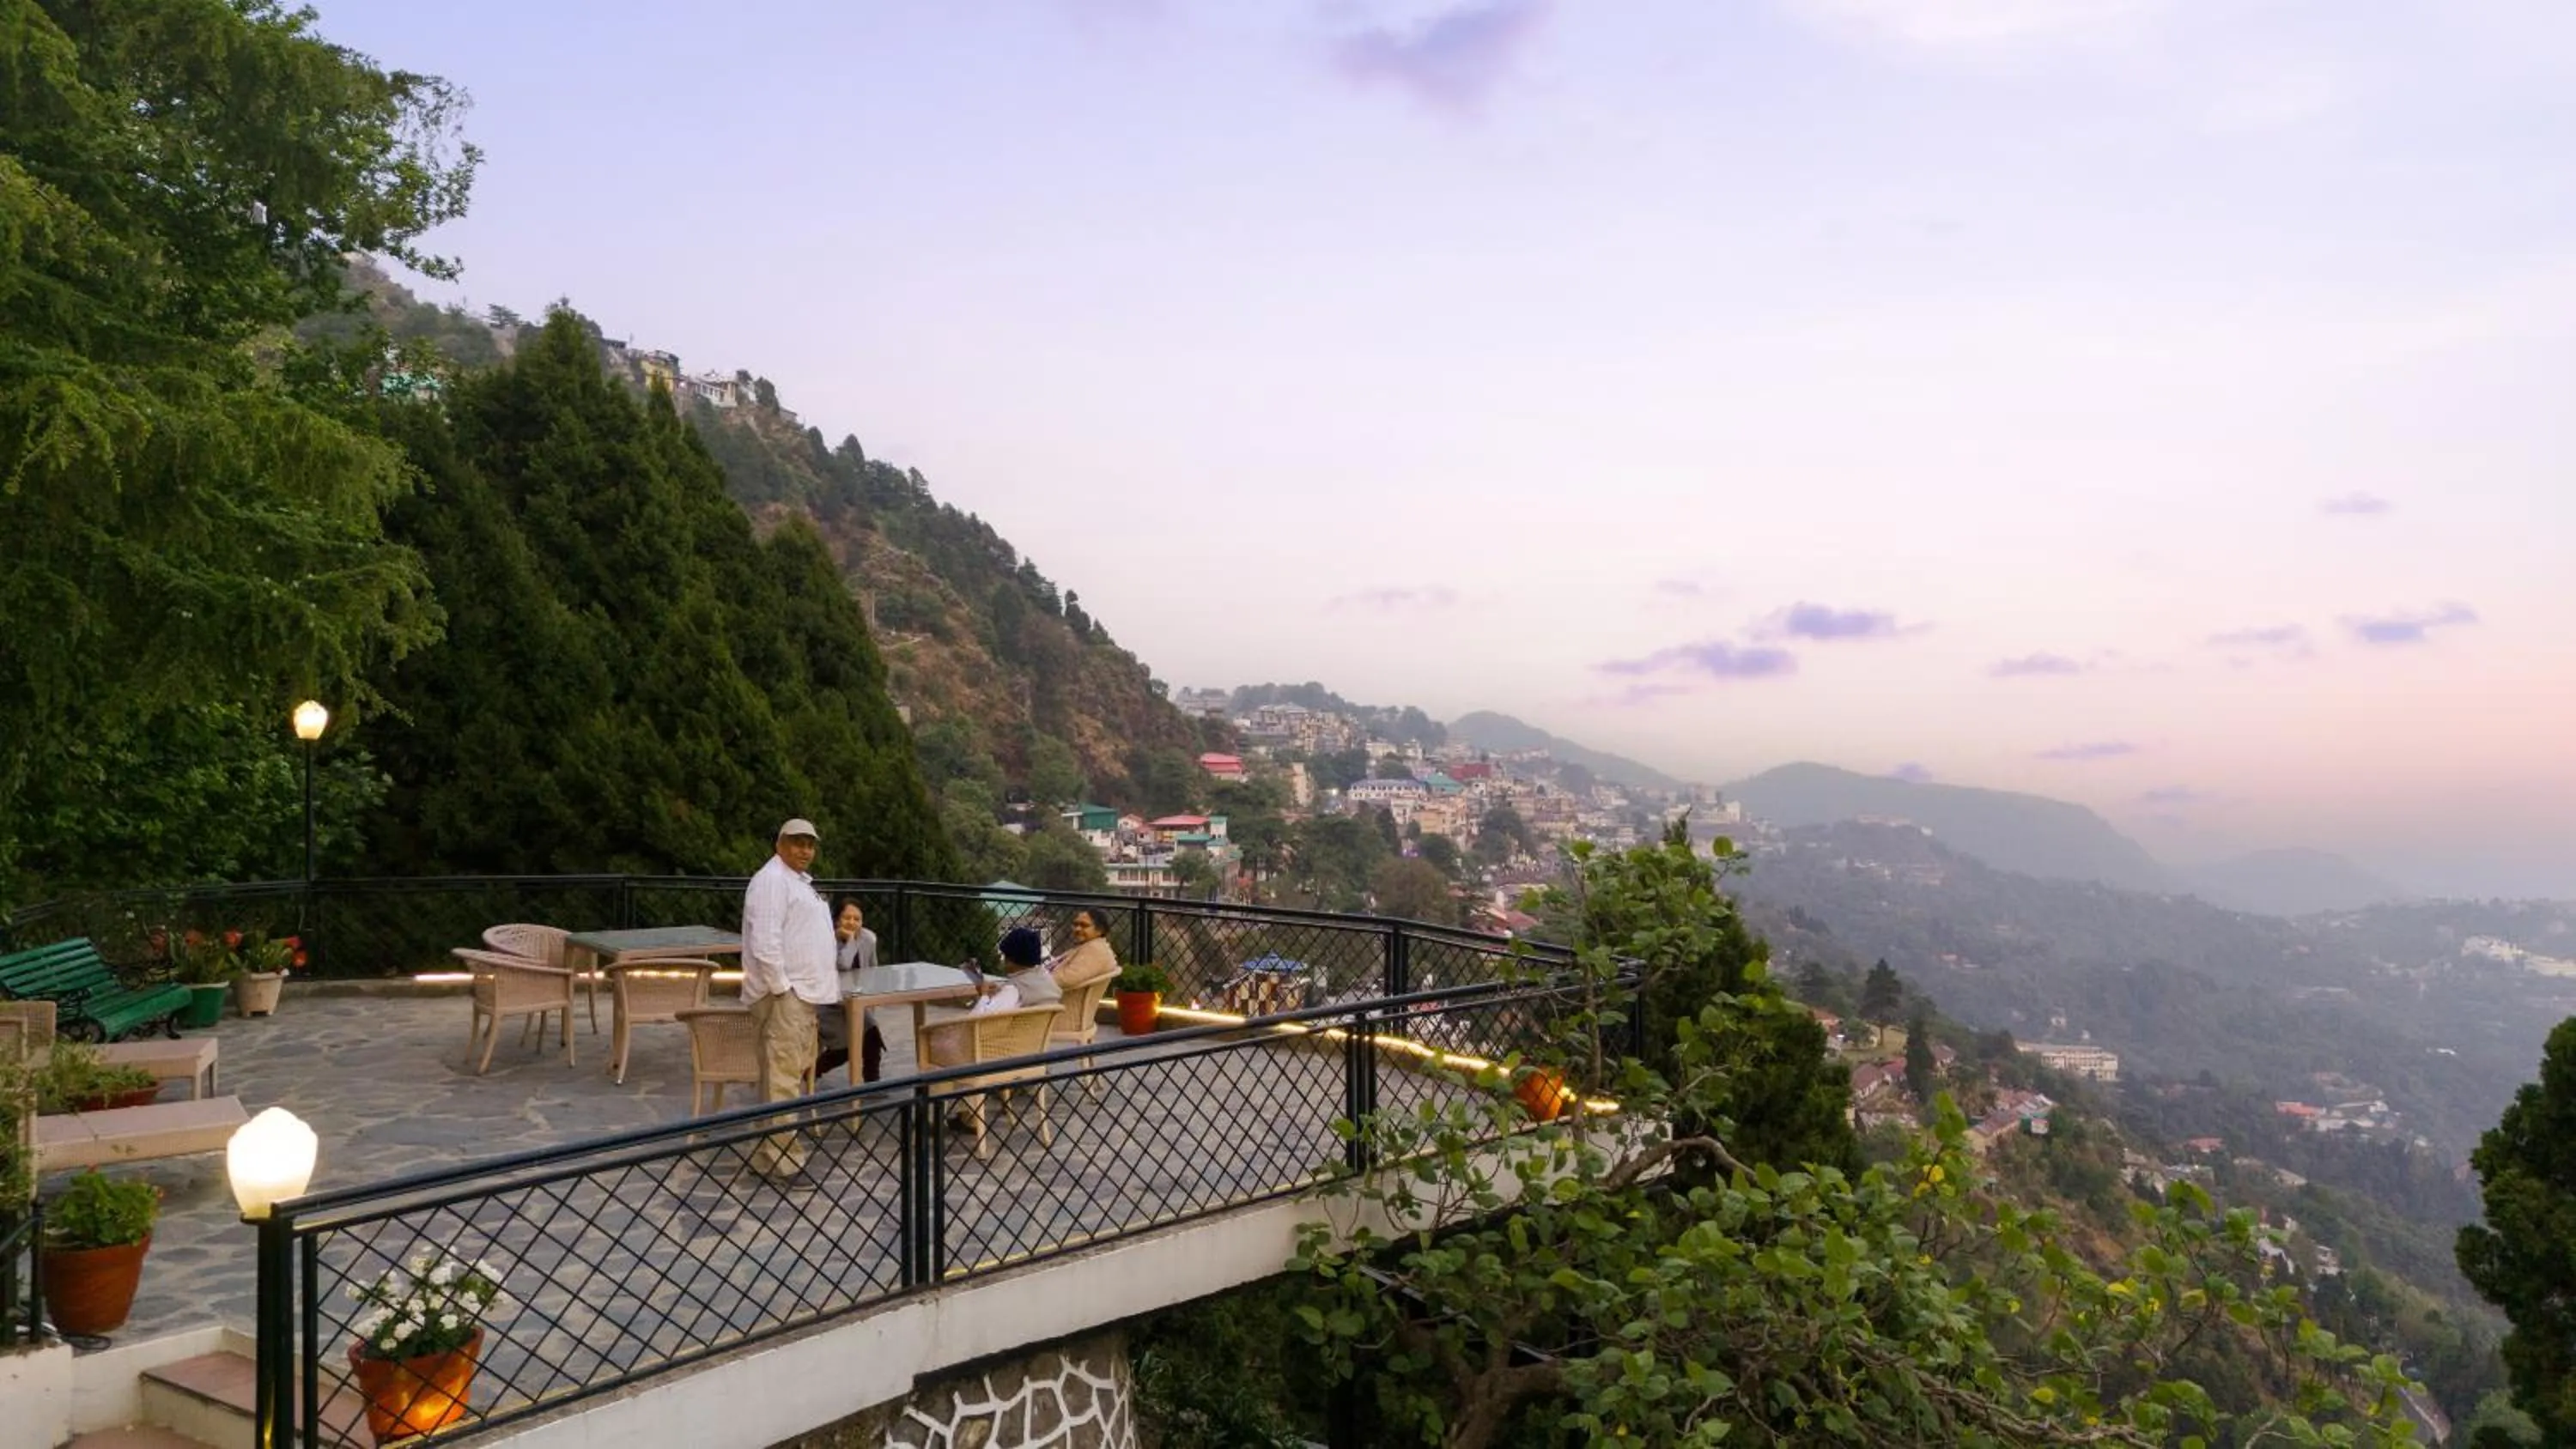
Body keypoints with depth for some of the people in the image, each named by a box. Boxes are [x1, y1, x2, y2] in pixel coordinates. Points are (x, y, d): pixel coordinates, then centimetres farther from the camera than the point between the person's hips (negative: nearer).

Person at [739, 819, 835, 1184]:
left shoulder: (801, 880, 20)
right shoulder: (771, 881, -13)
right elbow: (765, 942, -21)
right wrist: (781, 989, -20)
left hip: (804, 993, 11)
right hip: (783, 994, -11)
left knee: (797, 1072, 15)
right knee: (782, 1077, -10)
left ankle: (772, 1152, 25)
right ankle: (782, 1161, -9)